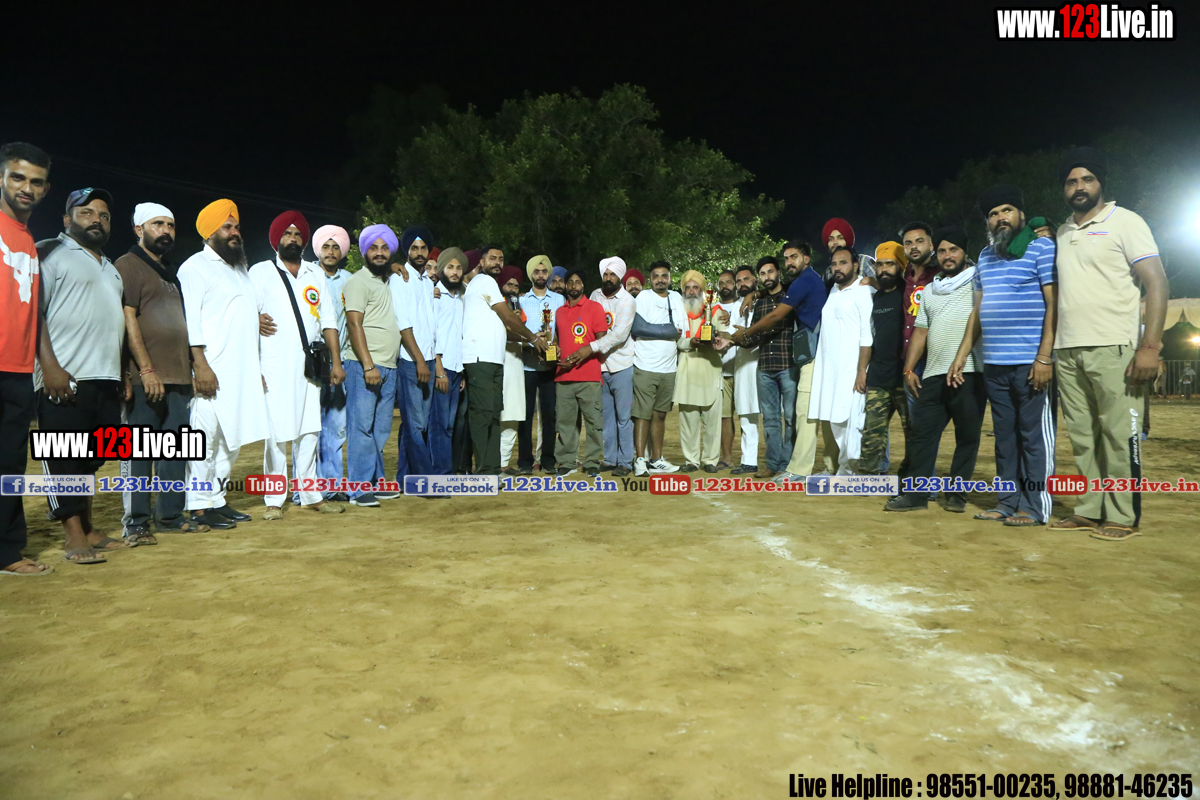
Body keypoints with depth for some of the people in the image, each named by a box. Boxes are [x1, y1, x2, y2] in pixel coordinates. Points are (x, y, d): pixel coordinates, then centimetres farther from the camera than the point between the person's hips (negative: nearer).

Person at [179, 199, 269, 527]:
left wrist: (257, 367, 20)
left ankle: (217, 499, 18)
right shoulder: (195, 267, -2)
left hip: (241, 371, 8)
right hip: (211, 371, -8)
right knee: (206, 436, -7)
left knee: (232, 437, 9)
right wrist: (200, 365, -19)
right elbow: (190, 320, -11)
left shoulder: (240, 267, 23)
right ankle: (199, 506, 0)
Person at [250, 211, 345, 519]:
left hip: (310, 365, 3)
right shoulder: (261, 272, 8)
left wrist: (336, 361, 8)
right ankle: (274, 500, 3)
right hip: (275, 366, -3)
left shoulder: (316, 273, 18)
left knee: (309, 430, 6)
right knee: (277, 433, -5)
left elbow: (328, 320, 15)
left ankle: (311, 494, 13)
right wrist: (254, 352, -11)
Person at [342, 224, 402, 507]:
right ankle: (359, 489, -6)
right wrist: (368, 365, -18)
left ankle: (376, 480, 19)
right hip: (364, 365, -7)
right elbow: (354, 325, -12)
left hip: (389, 367, 8)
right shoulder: (358, 282, -3)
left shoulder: (389, 281, 19)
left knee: (381, 428, 10)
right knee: (361, 426, -8)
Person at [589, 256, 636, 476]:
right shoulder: (595, 296, 9)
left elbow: (619, 335, -16)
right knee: (606, 415, 8)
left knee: (624, 416, -2)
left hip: (621, 365, -4)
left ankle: (625, 462, 3)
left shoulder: (627, 301, -6)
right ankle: (610, 459, 16)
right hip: (600, 365, 4)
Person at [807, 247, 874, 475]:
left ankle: (847, 471, 1)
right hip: (827, 371, 7)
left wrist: (862, 370, -18)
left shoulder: (864, 293, -5)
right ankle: (831, 469, 17)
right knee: (828, 420, 8)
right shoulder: (832, 293, 17)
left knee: (849, 421, -6)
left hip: (851, 371, -7)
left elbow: (867, 336, -12)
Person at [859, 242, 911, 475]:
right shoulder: (875, 298, 17)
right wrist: (863, 368, 17)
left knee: (913, 430, 0)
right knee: (872, 430, 4)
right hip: (877, 377, 6)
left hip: (903, 377, -6)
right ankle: (868, 473, 10)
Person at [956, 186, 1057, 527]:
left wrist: (1045, 357, -17)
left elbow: (1054, 304, -9)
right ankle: (1008, 502, 17)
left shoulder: (1041, 247, -2)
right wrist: (961, 356, 15)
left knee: (1034, 436, -1)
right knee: (1005, 437, 10)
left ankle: (1034, 507, 5)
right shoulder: (985, 256, 18)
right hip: (994, 365, 6)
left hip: (1031, 364, -6)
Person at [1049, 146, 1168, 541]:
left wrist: (1150, 347, -15)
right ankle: (1090, 511, 12)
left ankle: (1123, 517, 3)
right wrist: (1048, 347, 9)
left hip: (1112, 349, -5)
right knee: (1081, 436, 6)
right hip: (1067, 351, 5)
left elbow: (1157, 284, -5)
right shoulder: (1061, 233, 18)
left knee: (1118, 434, -4)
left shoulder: (1125, 222, 2)